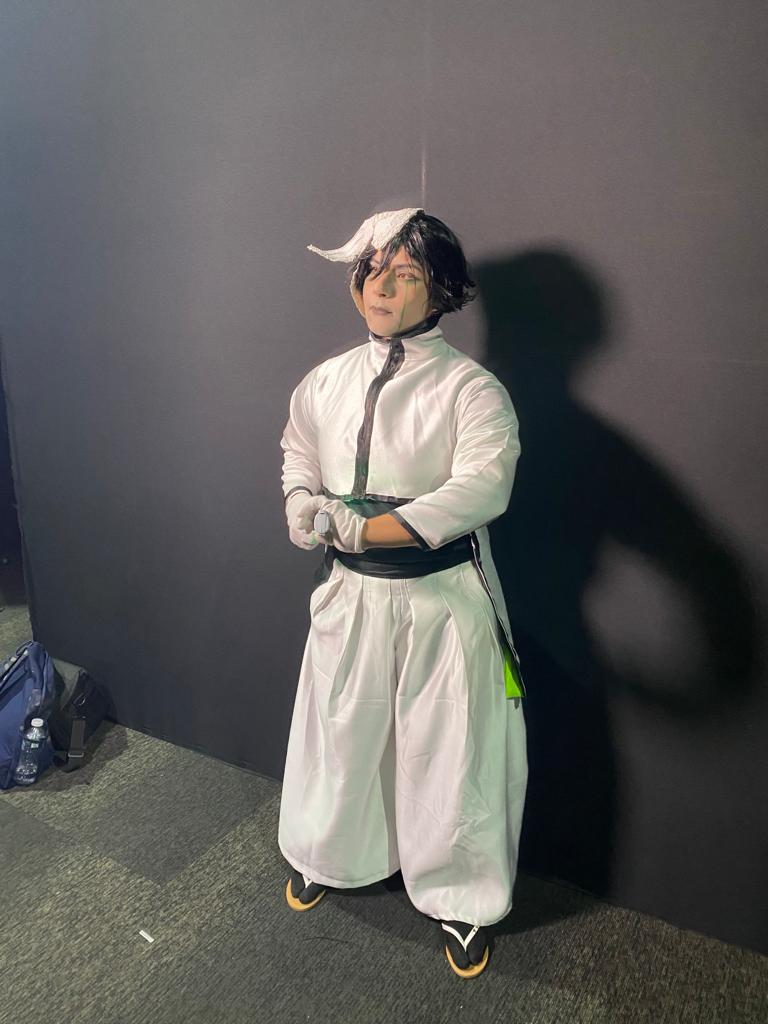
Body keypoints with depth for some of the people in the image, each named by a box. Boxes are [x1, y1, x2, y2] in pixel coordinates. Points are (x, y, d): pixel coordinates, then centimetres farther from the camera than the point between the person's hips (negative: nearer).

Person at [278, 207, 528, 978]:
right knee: (339, 731, 20)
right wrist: (308, 510, -12)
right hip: (351, 595, 4)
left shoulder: (471, 389, -13)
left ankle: (459, 898, 36)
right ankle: (325, 855, 49)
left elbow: (479, 491, -28)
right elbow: (299, 469, 12)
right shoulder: (325, 382, 3)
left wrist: (357, 527, -27)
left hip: (443, 600, -4)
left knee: (450, 751, 9)